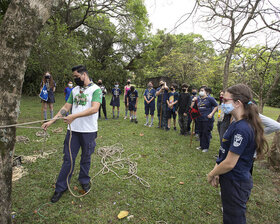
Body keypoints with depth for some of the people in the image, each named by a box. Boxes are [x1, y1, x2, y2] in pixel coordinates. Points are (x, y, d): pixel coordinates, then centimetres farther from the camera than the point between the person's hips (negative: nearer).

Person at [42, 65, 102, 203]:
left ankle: (84, 181, 35)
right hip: (73, 130, 5)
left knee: (86, 158, 13)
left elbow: (94, 109, -21)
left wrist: (74, 116, -26)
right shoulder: (74, 90, 12)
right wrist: (51, 121, 1)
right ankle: (61, 187, 22)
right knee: (68, 159, 8)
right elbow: (66, 107, 11)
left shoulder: (96, 89, -8)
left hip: (88, 131, -4)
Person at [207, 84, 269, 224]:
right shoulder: (236, 123, 4)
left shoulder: (241, 129, -28)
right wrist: (216, 171, 1)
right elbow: (224, 152, 9)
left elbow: (229, 163, -25)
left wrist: (211, 174, -10)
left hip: (236, 183, -9)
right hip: (230, 180, 9)